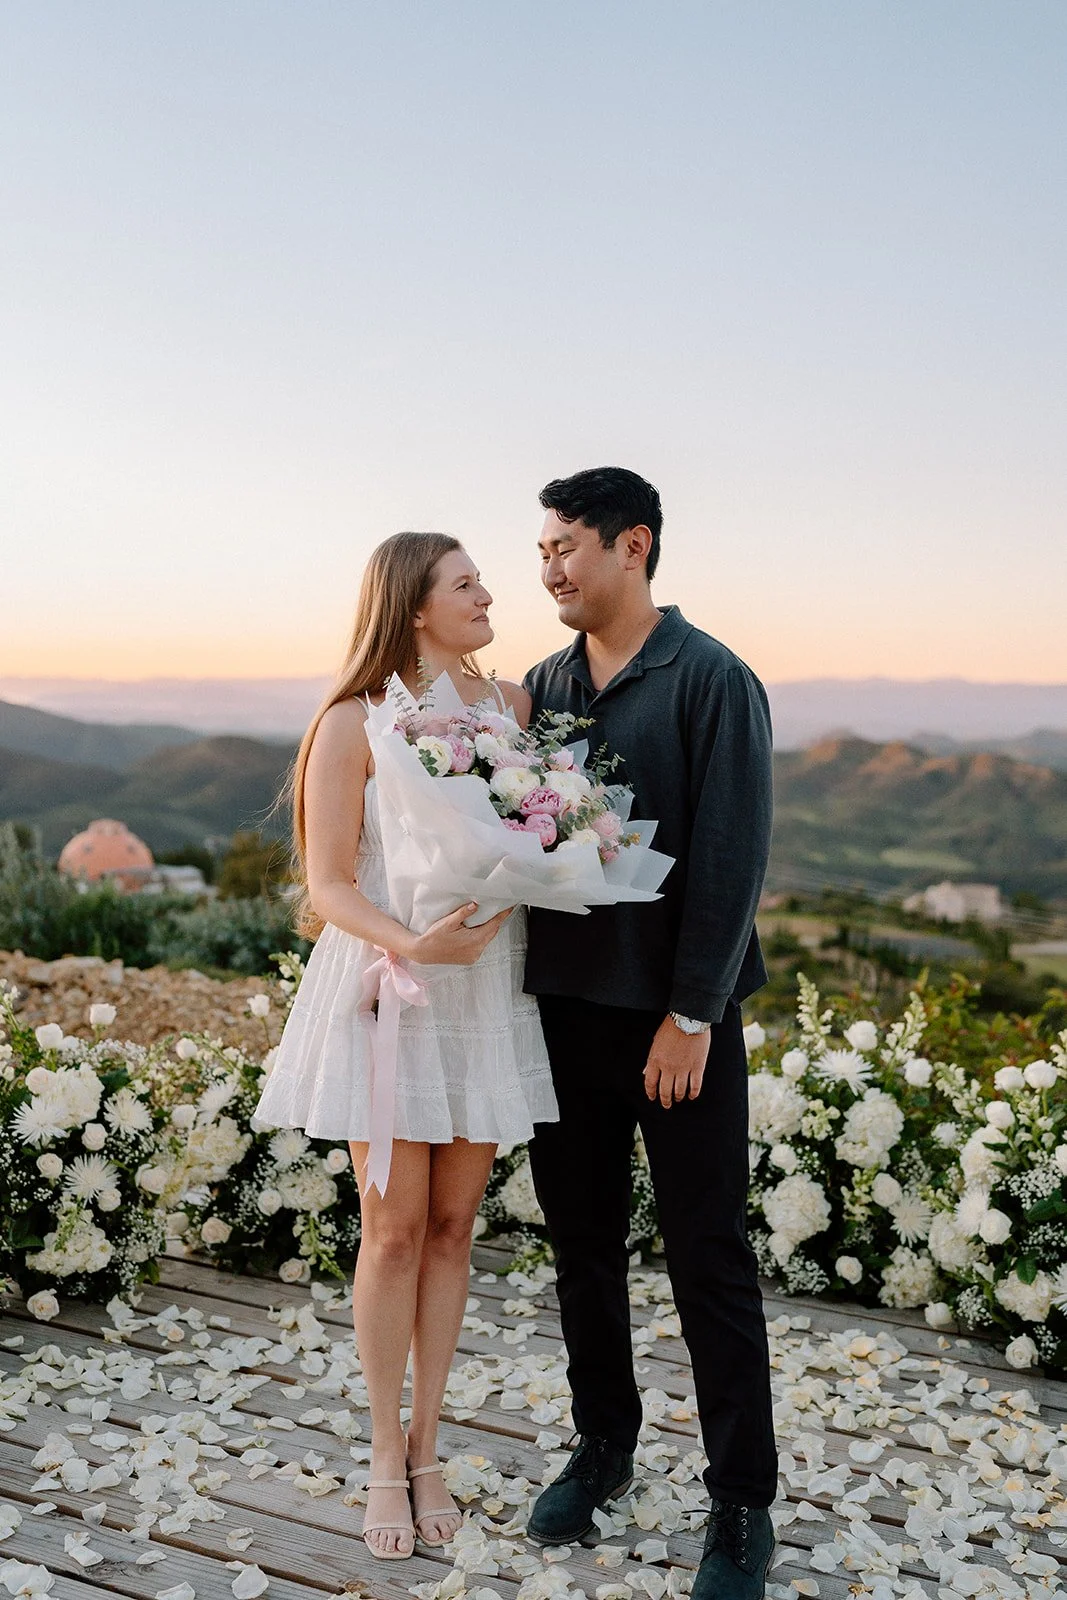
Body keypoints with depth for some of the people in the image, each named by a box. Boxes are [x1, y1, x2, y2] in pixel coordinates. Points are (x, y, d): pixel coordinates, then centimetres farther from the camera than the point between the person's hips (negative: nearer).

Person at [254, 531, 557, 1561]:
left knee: (451, 1225, 10)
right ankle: (386, 1457, 22)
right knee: (394, 1228, 4)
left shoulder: (512, 705, 6)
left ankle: (425, 1450, 25)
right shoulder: (354, 723, -7)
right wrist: (409, 944, -25)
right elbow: (329, 882, -8)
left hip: (486, 993, 4)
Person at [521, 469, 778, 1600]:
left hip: (675, 1018, -5)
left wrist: (692, 1015, -15)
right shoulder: (543, 686, 9)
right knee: (582, 1243, 16)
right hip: (563, 1007, 6)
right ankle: (601, 1447, 36)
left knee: (708, 1260, 4)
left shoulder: (712, 681, -8)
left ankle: (742, 1507, 20)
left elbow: (730, 860, -13)